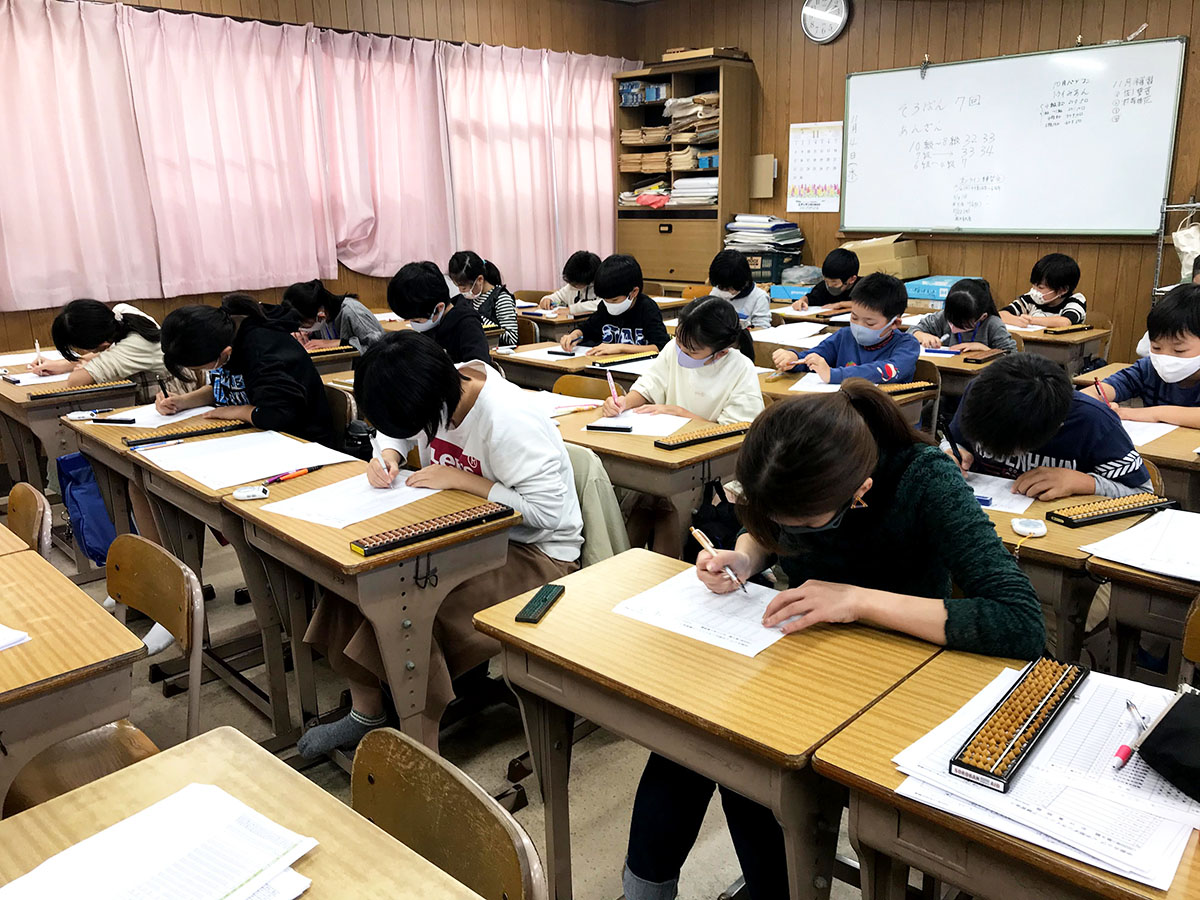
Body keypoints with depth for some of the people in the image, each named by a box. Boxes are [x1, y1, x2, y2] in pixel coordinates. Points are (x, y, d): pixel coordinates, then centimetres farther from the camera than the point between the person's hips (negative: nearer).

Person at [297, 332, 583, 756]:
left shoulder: (509, 420, -28)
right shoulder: (437, 398, -6)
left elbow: (548, 510, -29)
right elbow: (396, 431, 17)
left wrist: (459, 479, -25)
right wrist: (387, 455, -8)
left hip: (534, 551, -8)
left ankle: (422, 742, -11)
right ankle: (366, 711, 4)